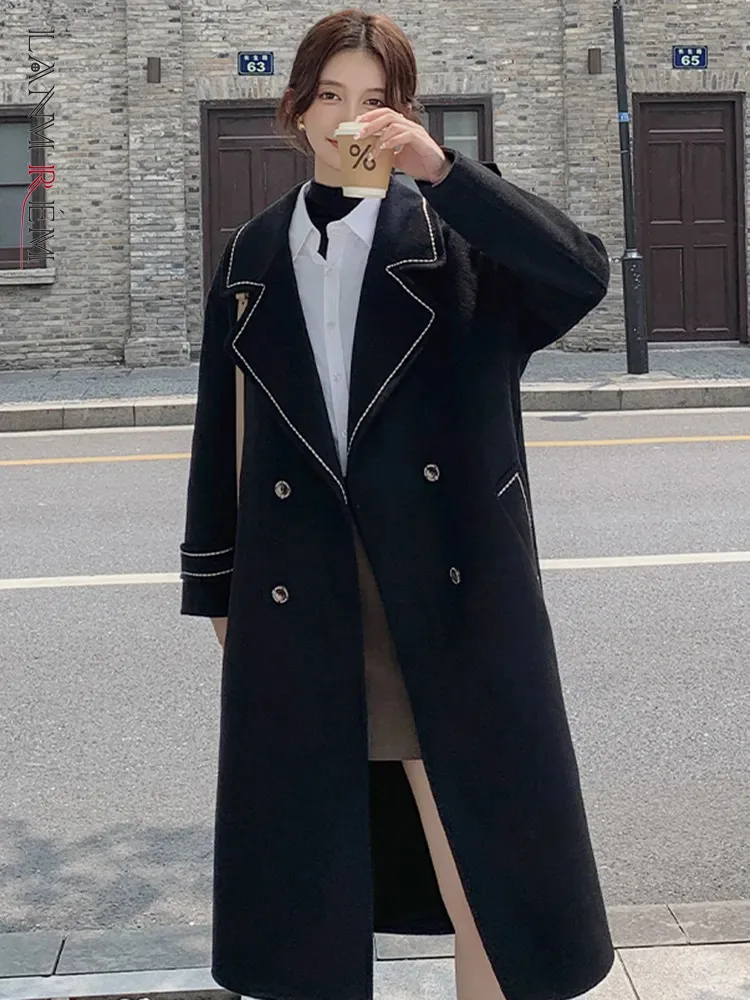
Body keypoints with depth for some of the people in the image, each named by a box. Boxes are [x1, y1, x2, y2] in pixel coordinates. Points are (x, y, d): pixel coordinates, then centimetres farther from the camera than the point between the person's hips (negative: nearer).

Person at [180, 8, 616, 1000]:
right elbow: (221, 430, 13)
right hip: (297, 602, 3)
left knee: (490, 869, 2)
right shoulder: (253, 254, 11)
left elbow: (583, 274, -16)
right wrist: (214, 584, 13)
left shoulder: (458, 232, 3)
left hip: (449, 596, -2)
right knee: (307, 870, 12)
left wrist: (442, 168, -23)